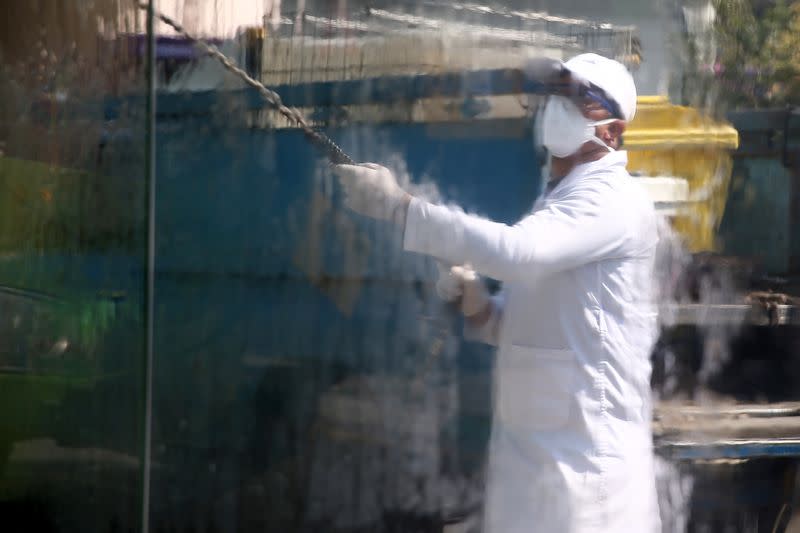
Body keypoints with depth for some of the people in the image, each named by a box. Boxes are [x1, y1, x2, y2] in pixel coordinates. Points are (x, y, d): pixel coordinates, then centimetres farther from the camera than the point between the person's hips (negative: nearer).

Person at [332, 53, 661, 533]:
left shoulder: (614, 200, -13)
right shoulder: (557, 203, 17)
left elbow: (515, 250, -30)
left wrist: (399, 205, -30)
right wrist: (476, 303, -3)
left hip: (585, 451, -9)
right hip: (528, 445, 9)